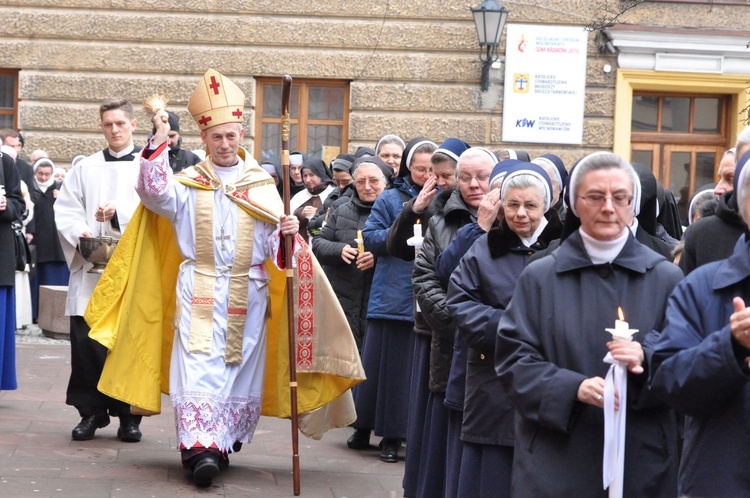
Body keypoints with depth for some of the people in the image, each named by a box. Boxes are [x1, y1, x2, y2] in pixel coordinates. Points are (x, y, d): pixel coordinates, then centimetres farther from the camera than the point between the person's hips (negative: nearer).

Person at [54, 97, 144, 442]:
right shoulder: (86, 168, 14)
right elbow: (65, 210, 9)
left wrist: (119, 213, -20)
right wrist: (80, 232, -10)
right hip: (91, 267, 2)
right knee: (86, 341, -2)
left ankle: (129, 415, 10)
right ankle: (91, 411, 9)